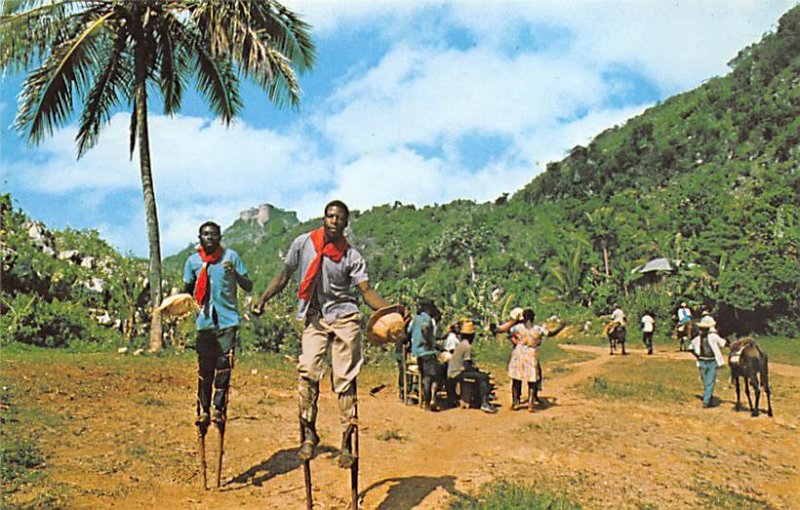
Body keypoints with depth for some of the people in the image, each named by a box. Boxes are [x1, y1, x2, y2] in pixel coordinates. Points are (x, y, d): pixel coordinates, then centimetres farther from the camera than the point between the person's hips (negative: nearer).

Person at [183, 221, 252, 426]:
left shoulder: (231, 256, 2)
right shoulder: (193, 261, 7)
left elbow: (248, 287, 2)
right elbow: (188, 290, 17)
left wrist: (235, 273, -16)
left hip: (228, 319, -2)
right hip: (204, 321, 2)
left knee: (224, 365, -5)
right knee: (205, 367, 4)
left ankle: (219, 408, 2)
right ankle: (203, 410, 11)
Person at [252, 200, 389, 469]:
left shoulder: (352, 256, -1)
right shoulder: (302, 243, 4)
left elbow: (366, 291, -8)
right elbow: (284, 275, 11)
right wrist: (263, 298, -3)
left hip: (345, 318, -1)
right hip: (314, 318, 1)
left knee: (345, 380, -3)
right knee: (307, 371, -16)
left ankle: (347, 442, 3)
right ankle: (309, 434, -4)